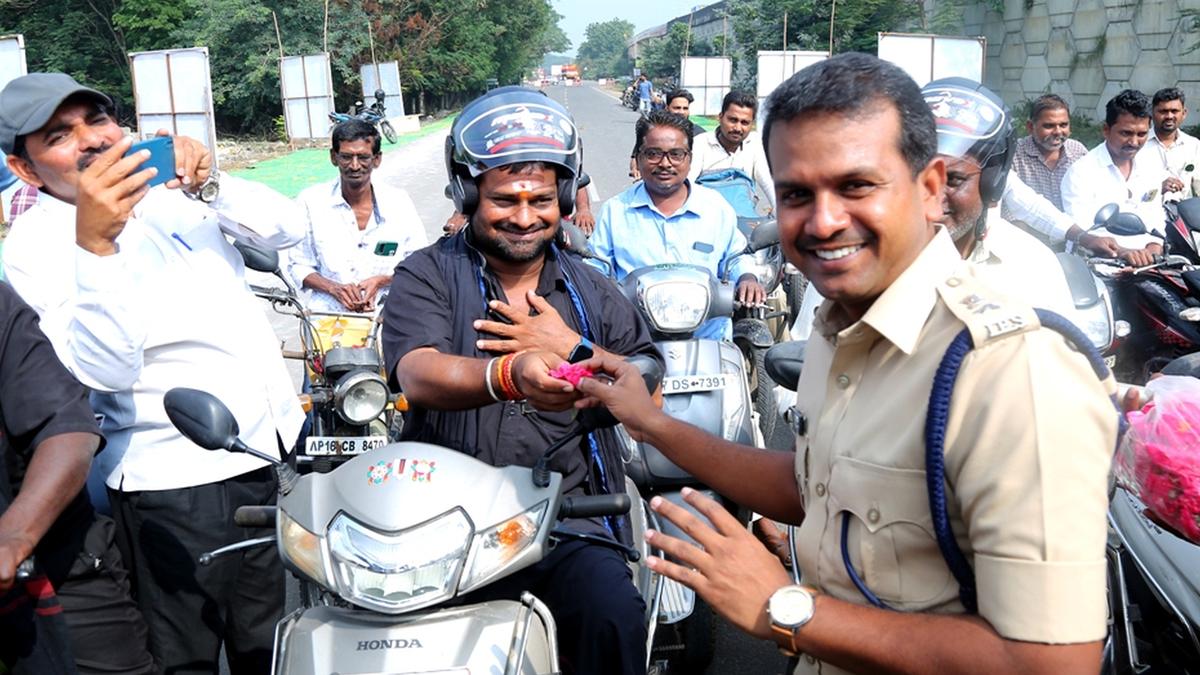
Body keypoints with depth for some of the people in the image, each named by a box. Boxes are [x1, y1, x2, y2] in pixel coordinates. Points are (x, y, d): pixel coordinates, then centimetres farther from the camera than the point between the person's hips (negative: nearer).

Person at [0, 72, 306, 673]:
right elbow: (106, 371, -23)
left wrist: (209, 185, -15)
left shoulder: (170, 190, 7)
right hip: (177, 483, -5)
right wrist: (95, 245, -32)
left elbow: (286, 228, 1)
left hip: (280, 449, 5)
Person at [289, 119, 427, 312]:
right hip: (327, 317, -1)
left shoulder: (399, 202, 3)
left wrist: (381, 280, -8)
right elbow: (298, 266, 7)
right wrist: (334, 288, -11)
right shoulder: (310, 201, 2)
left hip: (385, 314, 1)